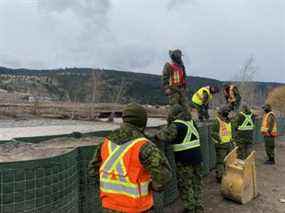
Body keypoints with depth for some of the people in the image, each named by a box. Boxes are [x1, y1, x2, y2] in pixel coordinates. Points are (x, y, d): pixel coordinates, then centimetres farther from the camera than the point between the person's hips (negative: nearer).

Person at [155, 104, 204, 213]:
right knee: (197, 182, 20)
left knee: (185, 185, 9)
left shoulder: (176, 124, -13)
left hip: (184, 159, -7)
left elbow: (165, 136, -26)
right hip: (197, 156, 7)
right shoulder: (191, 121, 9)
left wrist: (157, 136, -5)